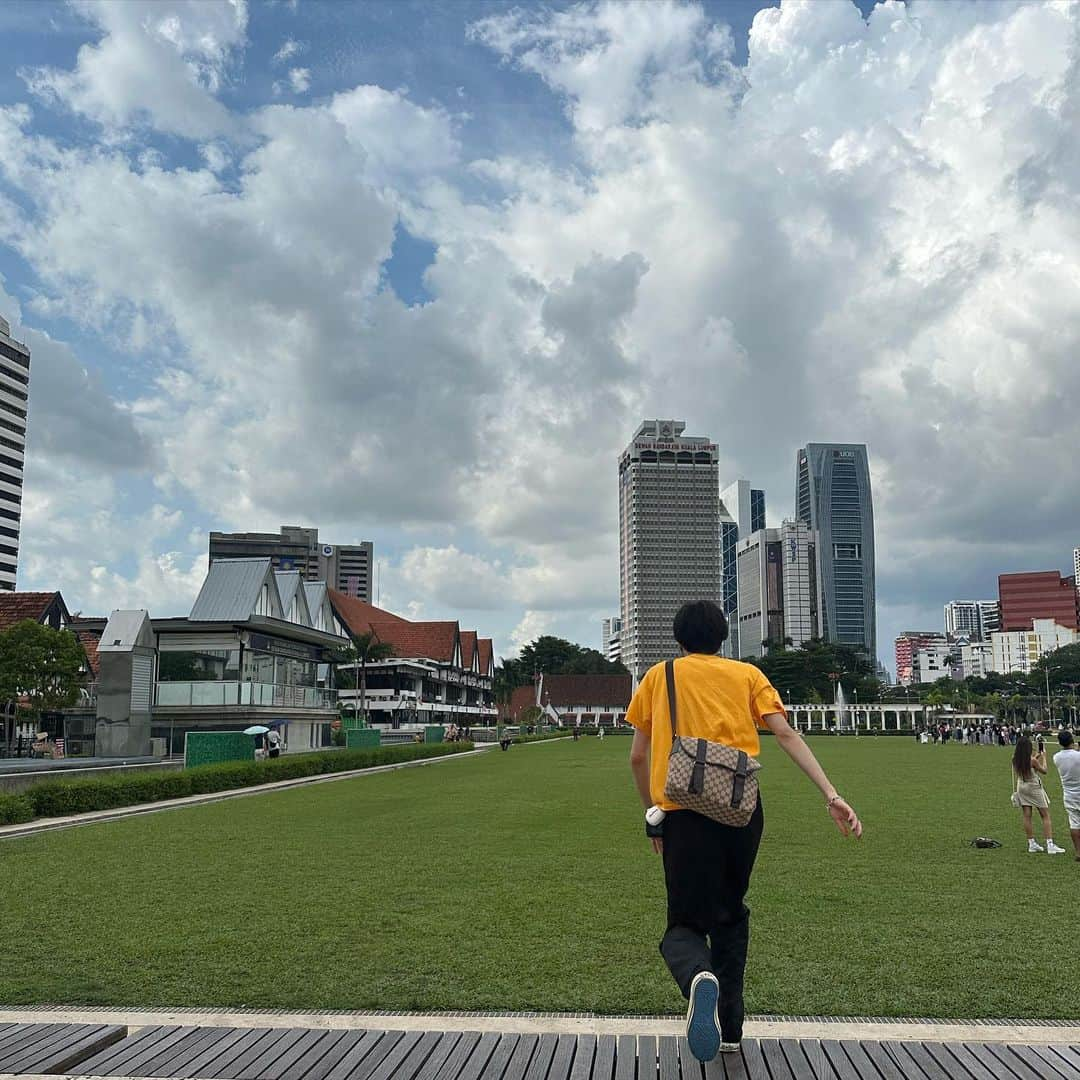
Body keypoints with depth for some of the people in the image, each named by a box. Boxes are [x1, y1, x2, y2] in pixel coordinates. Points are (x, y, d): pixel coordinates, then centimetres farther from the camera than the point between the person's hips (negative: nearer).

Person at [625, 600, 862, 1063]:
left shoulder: (659, 676, 14)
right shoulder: (747, 674, 15)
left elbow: (637, 757, 13)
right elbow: (786, 734, 1)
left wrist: (653, 814, 25)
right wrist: (831, 795, -5)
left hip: (683, 811, -2)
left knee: (685, 925, 5)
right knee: (731, 913, 23)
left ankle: (699, 977, -29)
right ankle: (728, 1027, 23)